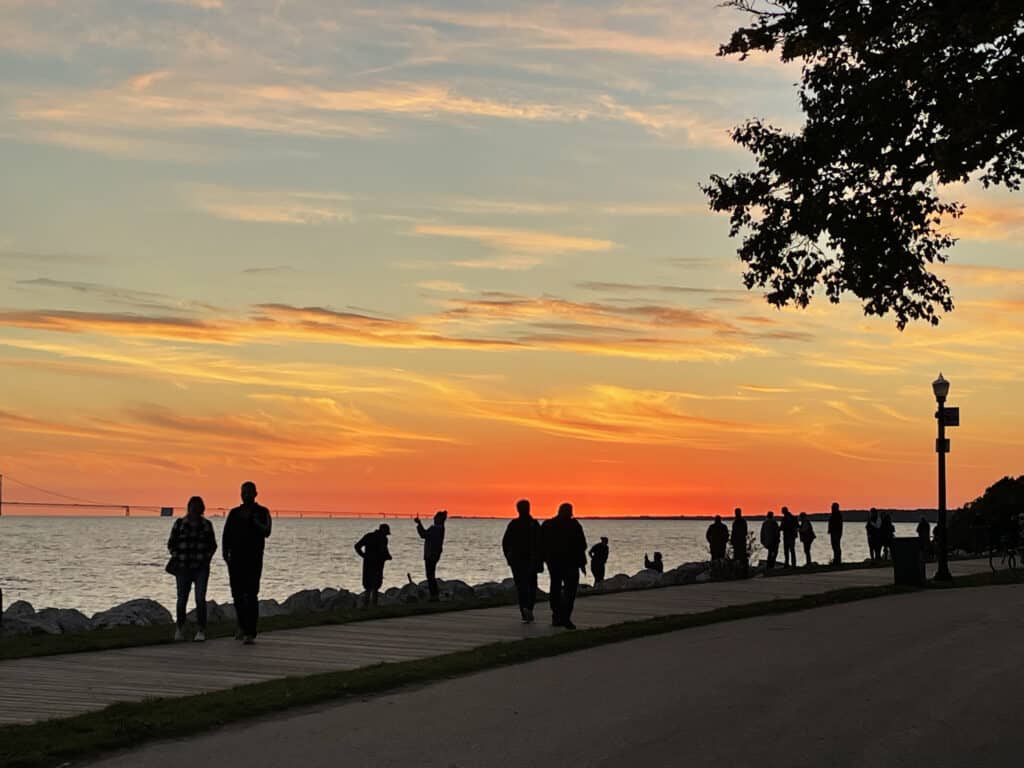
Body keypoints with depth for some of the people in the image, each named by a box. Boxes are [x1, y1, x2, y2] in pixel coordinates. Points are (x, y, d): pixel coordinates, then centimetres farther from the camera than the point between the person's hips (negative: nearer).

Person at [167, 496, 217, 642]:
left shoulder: (206, 525, 6)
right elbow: (171, 544, 7)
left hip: (201, 568, 0)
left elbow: (212, 545, 13)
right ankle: (179, 627, 25)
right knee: (182, 599, 4)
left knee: (200, 599, -10)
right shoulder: (179, 524, 2)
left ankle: (201, 631, -5)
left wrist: (206, 559, 1)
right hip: (183, 568, 0)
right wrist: (177, 558, -3)